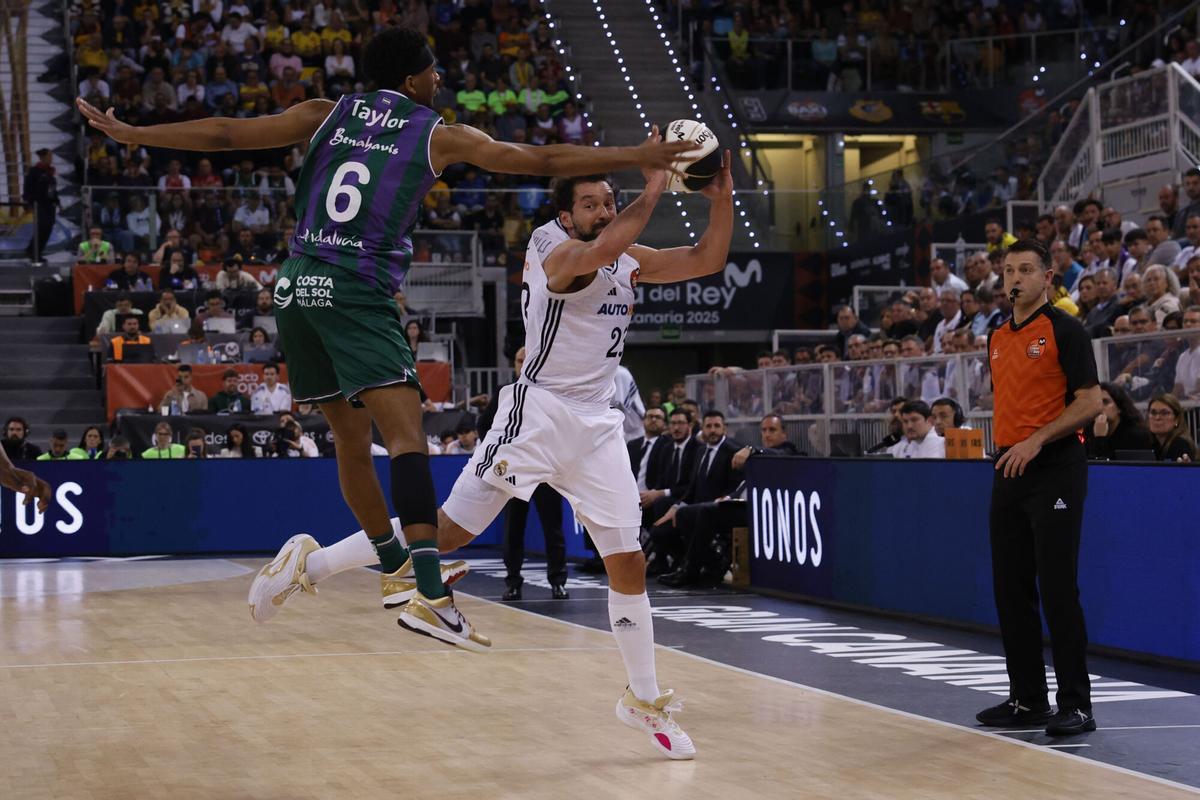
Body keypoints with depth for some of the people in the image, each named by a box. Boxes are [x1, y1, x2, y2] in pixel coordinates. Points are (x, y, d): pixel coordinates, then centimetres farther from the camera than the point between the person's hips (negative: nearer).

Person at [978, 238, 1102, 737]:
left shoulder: (1063, 330, -6)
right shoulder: (997, 339, 16)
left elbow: (1091, 401, -12)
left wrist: (1038, 439, -20)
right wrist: (1004, 448, 14)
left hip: (1055, 469, -8)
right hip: (1009, 471, 8)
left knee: (1057, 588, -9)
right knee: (1010, 589, 8)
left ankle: (1076, 704, -4)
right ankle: (1027, 699, 16)